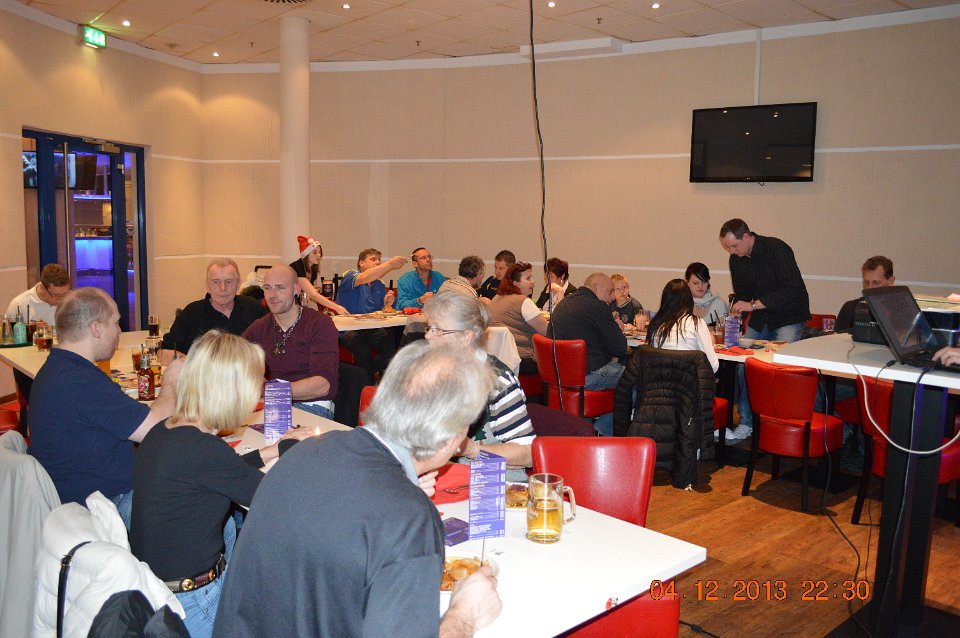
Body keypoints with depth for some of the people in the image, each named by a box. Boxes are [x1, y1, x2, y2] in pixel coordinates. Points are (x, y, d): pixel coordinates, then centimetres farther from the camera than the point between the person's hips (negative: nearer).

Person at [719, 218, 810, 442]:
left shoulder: (776, 249, -20)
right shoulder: (737, 259, 1)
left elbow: (793, 290, -28)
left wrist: (753, 305, -33)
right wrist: (734, 316, -4)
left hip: (788, 317, -6)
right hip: (760, 320, 6)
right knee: (743, 366, -5)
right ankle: (746, 423, 4)